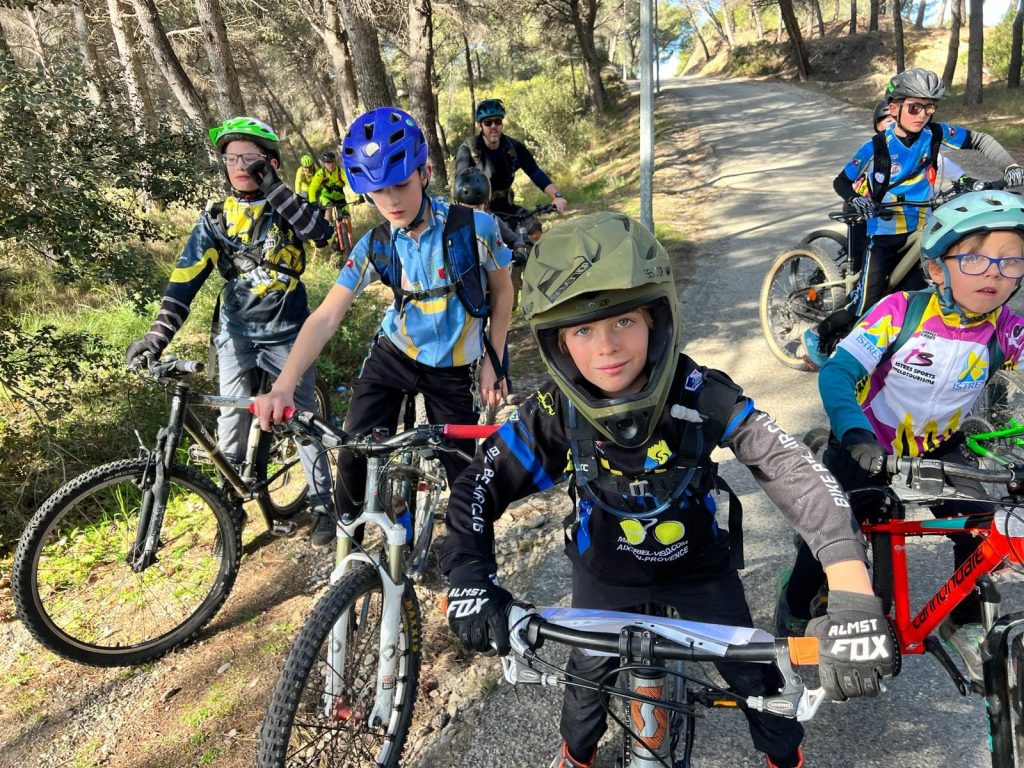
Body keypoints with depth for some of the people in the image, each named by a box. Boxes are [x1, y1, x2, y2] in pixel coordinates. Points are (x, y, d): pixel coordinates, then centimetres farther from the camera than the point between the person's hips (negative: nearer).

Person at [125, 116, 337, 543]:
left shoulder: (288, 207, -3)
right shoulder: (215, 220, 0)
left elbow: (322, 232, -25)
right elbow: (185, 279, -7)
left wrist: (273, 187, -26)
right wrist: (160, 332, -20)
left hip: (288, 333, -2)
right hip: (237, 333, 2)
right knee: (232, 423, 1)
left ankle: (322, 504, 18)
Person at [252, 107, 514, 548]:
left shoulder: (475, 228, -20)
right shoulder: (374, 246, -13)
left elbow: (502, 291, -4)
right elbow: (327, 316, -18)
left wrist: (492, 360, -5)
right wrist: (283, 386, -30)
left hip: (453, 369, -2)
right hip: (392, 357, 2)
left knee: (462, 467, 1)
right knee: (355, 447, -3)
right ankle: (346, 516, 31)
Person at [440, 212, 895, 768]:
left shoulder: (700, 395, -30)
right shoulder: (554, 414, -25)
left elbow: (793, 471, -36)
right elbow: (478, 488, -18)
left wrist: (853, 591, -48)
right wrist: (469, 576, -35)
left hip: (700, 565, 0)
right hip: (605, 573, 1)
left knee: (752, 675, 11)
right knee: (589, 676, 17)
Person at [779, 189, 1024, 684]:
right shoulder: (901, 311, -24)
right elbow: (837, 372, -30)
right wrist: (854, 433, -46)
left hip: (936, 450, 3)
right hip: (866, 448, -3)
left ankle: (964, 623, 18)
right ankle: (795, 611, 28)